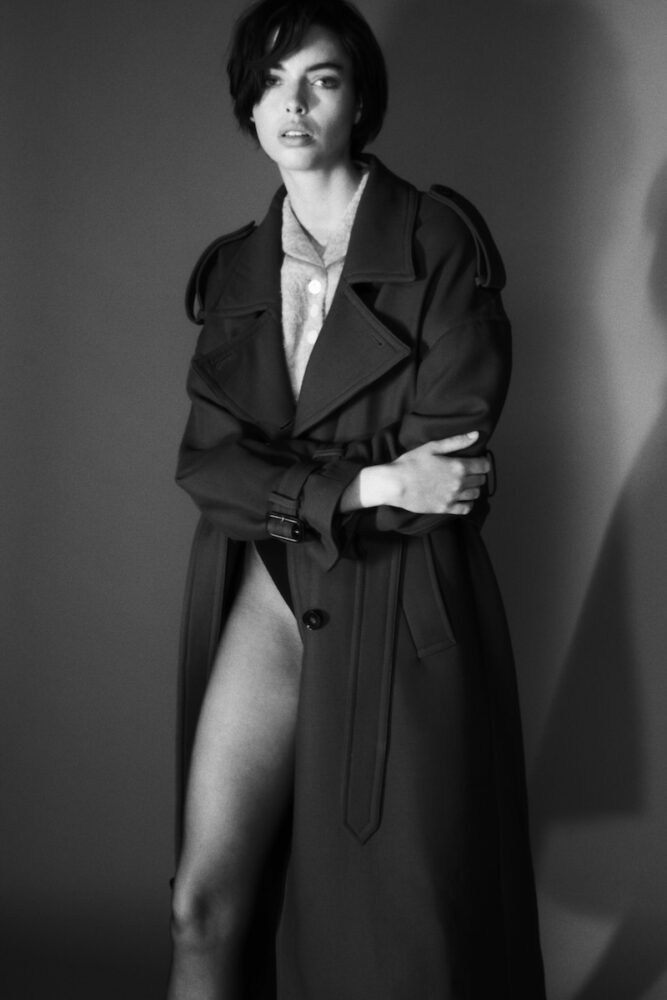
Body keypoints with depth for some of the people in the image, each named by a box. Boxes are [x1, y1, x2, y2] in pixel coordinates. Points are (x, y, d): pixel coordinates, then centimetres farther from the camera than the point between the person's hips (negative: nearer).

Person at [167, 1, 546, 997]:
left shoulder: (439, 240, -2)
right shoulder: (232, 270, 11)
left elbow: (451, 456, -8)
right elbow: (206, 462, 0)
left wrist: (283, 486, -6)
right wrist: (367, 485, -13)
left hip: (404, 607, -3)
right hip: (266, 599, 3)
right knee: (205, 906, -1)